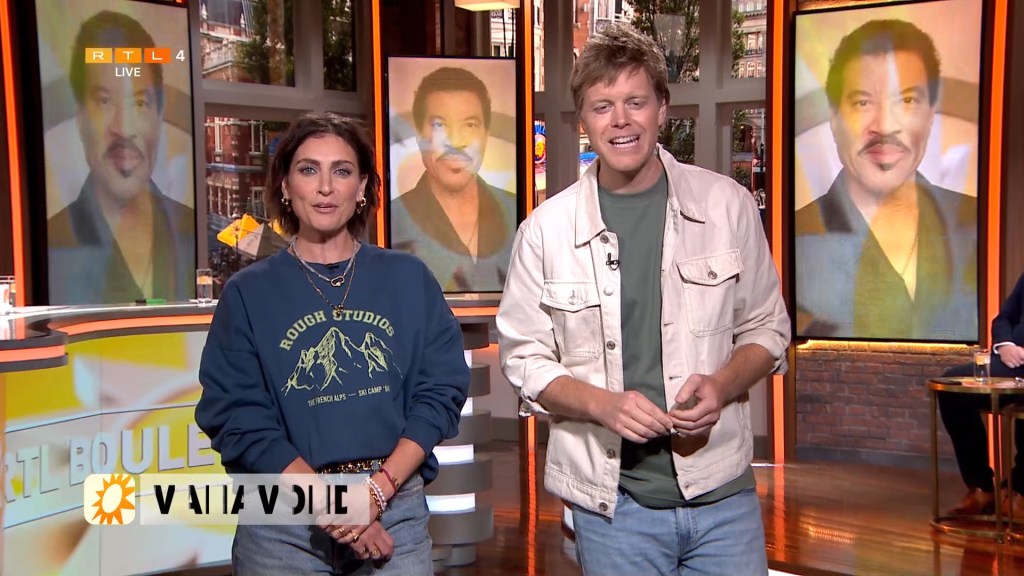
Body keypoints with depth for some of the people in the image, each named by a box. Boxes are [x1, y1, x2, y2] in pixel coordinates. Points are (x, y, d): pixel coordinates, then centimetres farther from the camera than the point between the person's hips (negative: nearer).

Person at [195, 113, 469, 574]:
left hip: (397, 509, 1)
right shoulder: (248, 293, 0)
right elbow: (239, 418, -6)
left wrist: (380, 487, -13)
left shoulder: (409, 280, 4)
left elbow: (440, 390, 0)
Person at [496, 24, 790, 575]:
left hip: (723, 491, 1)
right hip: (611, 501, -1)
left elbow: (766, 330, 7)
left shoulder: (727, 205, -2)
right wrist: (602, 404, -17)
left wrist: (722, 384, -13)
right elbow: (524, 358, 1)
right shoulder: (546, 229, -4)